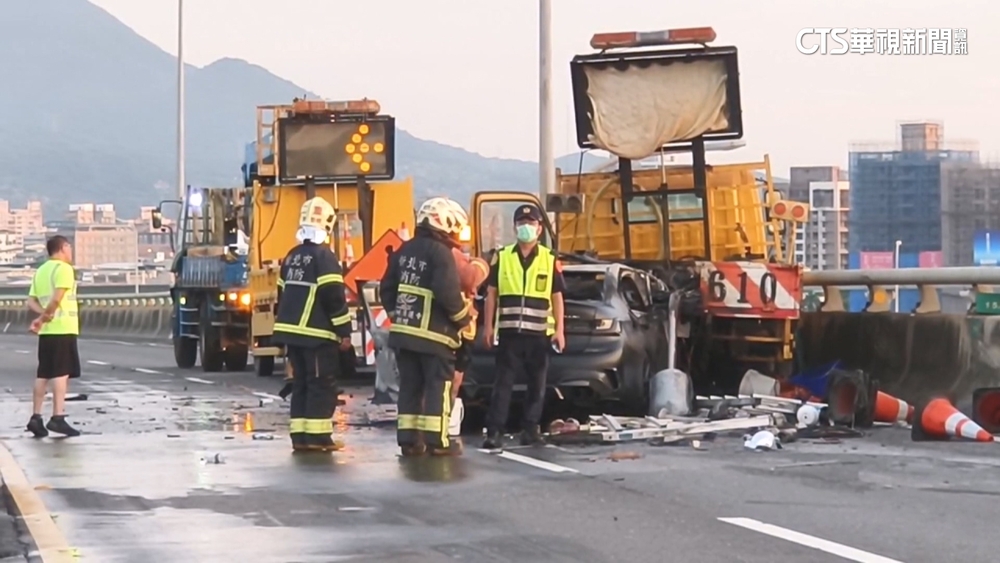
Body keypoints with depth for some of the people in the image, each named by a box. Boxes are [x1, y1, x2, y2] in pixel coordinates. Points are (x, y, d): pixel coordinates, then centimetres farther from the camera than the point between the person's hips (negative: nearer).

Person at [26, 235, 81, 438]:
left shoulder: (41, 271, 17)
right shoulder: (64, 268, -8)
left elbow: (31, 301, 9)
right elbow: (57, 297, -19)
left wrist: (43, 314, -5)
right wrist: (43, 319, -9)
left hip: (47, 330, 7)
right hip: (63, 329, -7)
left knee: (44, 374, 9)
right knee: (61, 373, -8)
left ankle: (36, 417, 6)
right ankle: (58, 418, -13)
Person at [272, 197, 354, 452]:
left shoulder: (291, 257, 14)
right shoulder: (324, 257, -11)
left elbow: (282, 295, 20)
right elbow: (334, 297, -15)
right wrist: (344, 331, -10)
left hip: (292, 330, 8)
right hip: (317, 333, -8)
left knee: (301, 384, 12)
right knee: (322, 384, -4)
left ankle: (299, 436, 11)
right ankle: (317, 437, -7)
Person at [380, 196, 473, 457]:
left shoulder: (405, 250, 11)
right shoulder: (440, 252, -13)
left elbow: (386, 288, 14)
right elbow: (448, 293, -21)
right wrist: (464, 317, -5)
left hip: (403, 332, 7)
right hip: (433, 335, -7)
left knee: (410, 386, 10)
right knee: (438, 387, -1)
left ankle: (409, 438, 10)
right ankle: (436, 440, -4)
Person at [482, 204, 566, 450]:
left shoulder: (550, 259, 5)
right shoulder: (501, 257, 6)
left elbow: (557, 297, 7)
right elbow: (491, 294, 8)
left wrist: (559, 330, 0)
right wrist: (488, 327, 2)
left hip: (539, 334, 1)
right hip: (508, 332, -1)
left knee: (537, 385, 6)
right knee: (503, 383, -5)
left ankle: (530, 429, 15)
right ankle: (494, 431, -8)